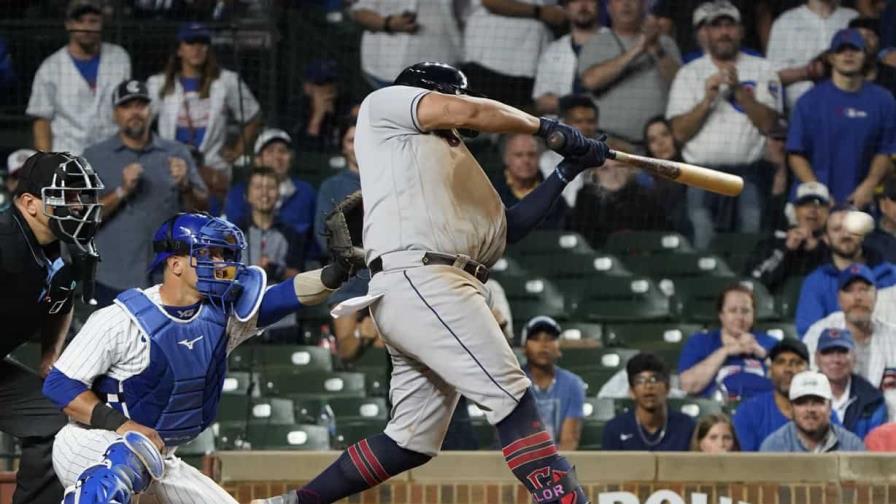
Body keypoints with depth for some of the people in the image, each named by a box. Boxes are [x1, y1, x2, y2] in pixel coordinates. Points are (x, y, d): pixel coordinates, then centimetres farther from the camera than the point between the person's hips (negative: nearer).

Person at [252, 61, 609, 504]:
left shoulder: (458, 163, 33)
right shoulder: (386, 102, 13)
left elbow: (504, 229, 25)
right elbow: (466, 113, -3)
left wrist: (565, 172, 21)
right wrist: (544, 127, 10)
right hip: (417, 279, -9)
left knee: (412, 441, 10)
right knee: (512, 397, -19)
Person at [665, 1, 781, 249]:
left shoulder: (761, 70, 11)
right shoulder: (689, 73, 11)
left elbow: (767, 123, -1)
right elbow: (680, 132, 2)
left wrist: (739, 89, -10)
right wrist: (707, 100, -10)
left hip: (746, 172, 0)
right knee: (702, 245, -9)